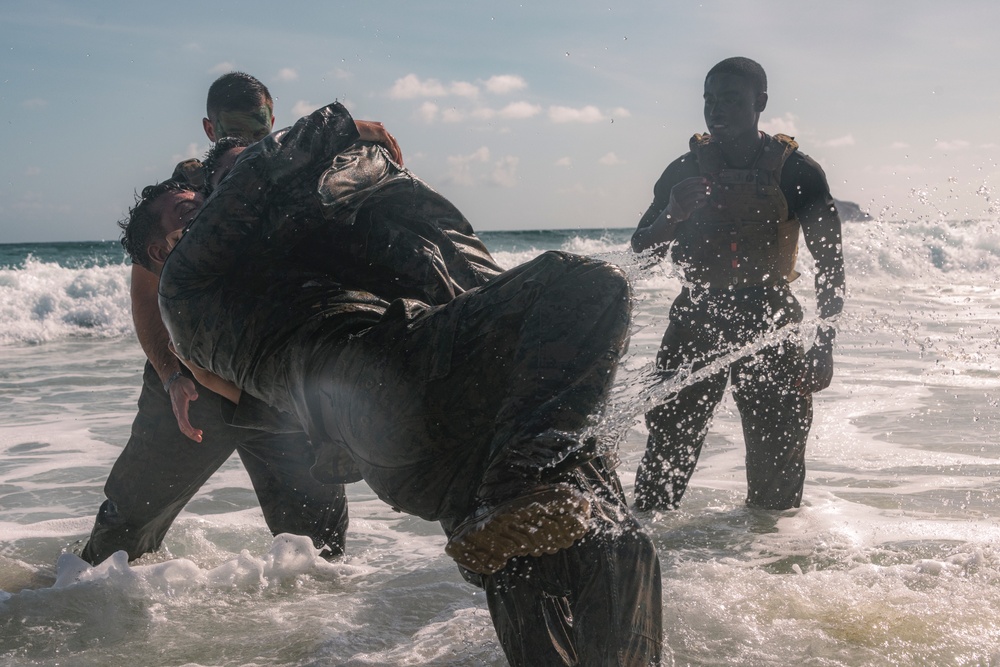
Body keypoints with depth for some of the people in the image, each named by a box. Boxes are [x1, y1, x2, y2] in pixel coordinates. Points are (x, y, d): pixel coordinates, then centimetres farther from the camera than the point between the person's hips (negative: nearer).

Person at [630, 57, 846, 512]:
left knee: (778, 454, 4)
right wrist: (671, 215, -11)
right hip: (696, 321, 2)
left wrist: (824, 341, -11)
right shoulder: (686, 170, 7)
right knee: (667, 446, -3)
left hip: (770, 325, -1)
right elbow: (640, 252, 9)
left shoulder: (795, 171, -1)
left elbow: (829, 262, -3)